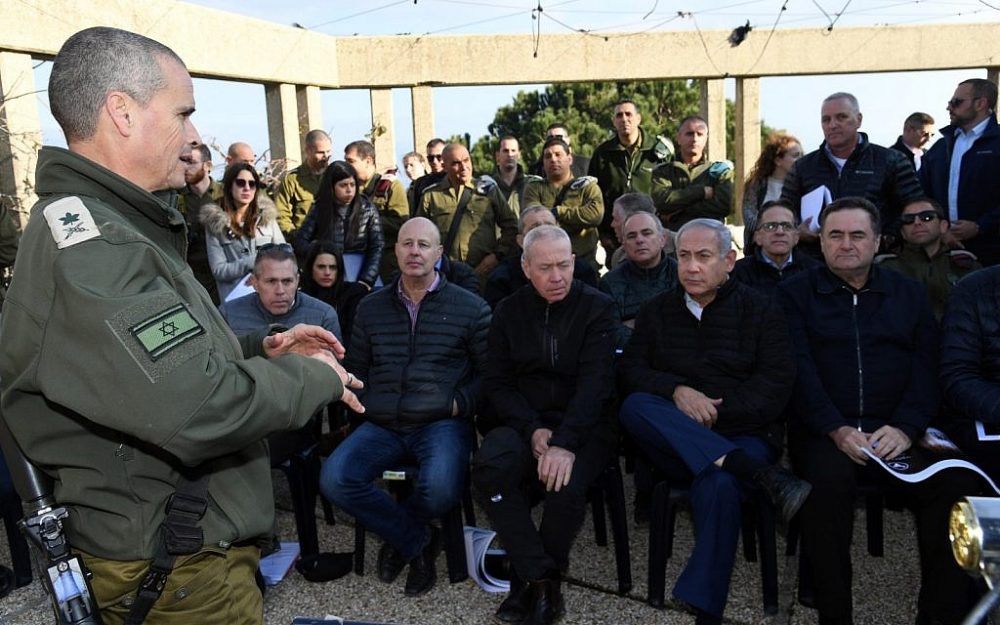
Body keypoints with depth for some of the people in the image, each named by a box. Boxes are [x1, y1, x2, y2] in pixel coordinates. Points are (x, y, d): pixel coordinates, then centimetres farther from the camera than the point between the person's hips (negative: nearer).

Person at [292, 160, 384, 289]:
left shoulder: (368, 209, 0)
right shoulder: (319, 208, 0)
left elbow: (377, 247, -4)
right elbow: (300, 242, 0)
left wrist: (367, 280, -16)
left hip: (360, 273, 0)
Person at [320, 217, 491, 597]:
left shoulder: (470, 307, 4)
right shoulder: (371, 307, 14)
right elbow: (355, 369, 22)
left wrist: (461, 403, -8)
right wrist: (362, 405, 6)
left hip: (441, 424, -3)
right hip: (382, 424, 3)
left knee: (439, 489, -32)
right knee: (334, 480, -23)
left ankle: (397, 533, 8)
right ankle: (417, 540, 1)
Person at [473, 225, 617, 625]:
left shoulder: (596, 307, -3)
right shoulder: (509, 312, 7)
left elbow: (594, 382, -14)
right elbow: (497, 382, 4)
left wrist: (565, 443, -27)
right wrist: (532, 430, -13)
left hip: (584, 426, -2)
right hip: (524, 423, 3)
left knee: (565, 485, -33)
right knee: (488, 468, -29)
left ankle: (530, 581, -5)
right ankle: (542, 579, -17)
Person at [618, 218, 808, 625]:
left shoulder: (761, 310, 7)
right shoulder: (657, 310, 15)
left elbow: (775, 386, -3)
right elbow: (631, 369, 5)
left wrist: (713, 410, -13)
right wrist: (677, 390, -13)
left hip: (743, 436, -2)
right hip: (675, 446, 3)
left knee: (717, 485, -36)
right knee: (635, 406, -30)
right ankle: (765, 478, -36)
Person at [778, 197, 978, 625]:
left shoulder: (908, 295, 18)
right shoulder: (796, 293, 9)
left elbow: (926, 369, 8)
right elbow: (799, 371, -3)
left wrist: (905, 428, -9)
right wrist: (838, 430, -16)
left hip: (896, 433, 3)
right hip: (822, 431, -2)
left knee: (957, 483, -25)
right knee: (829, 478, -34)